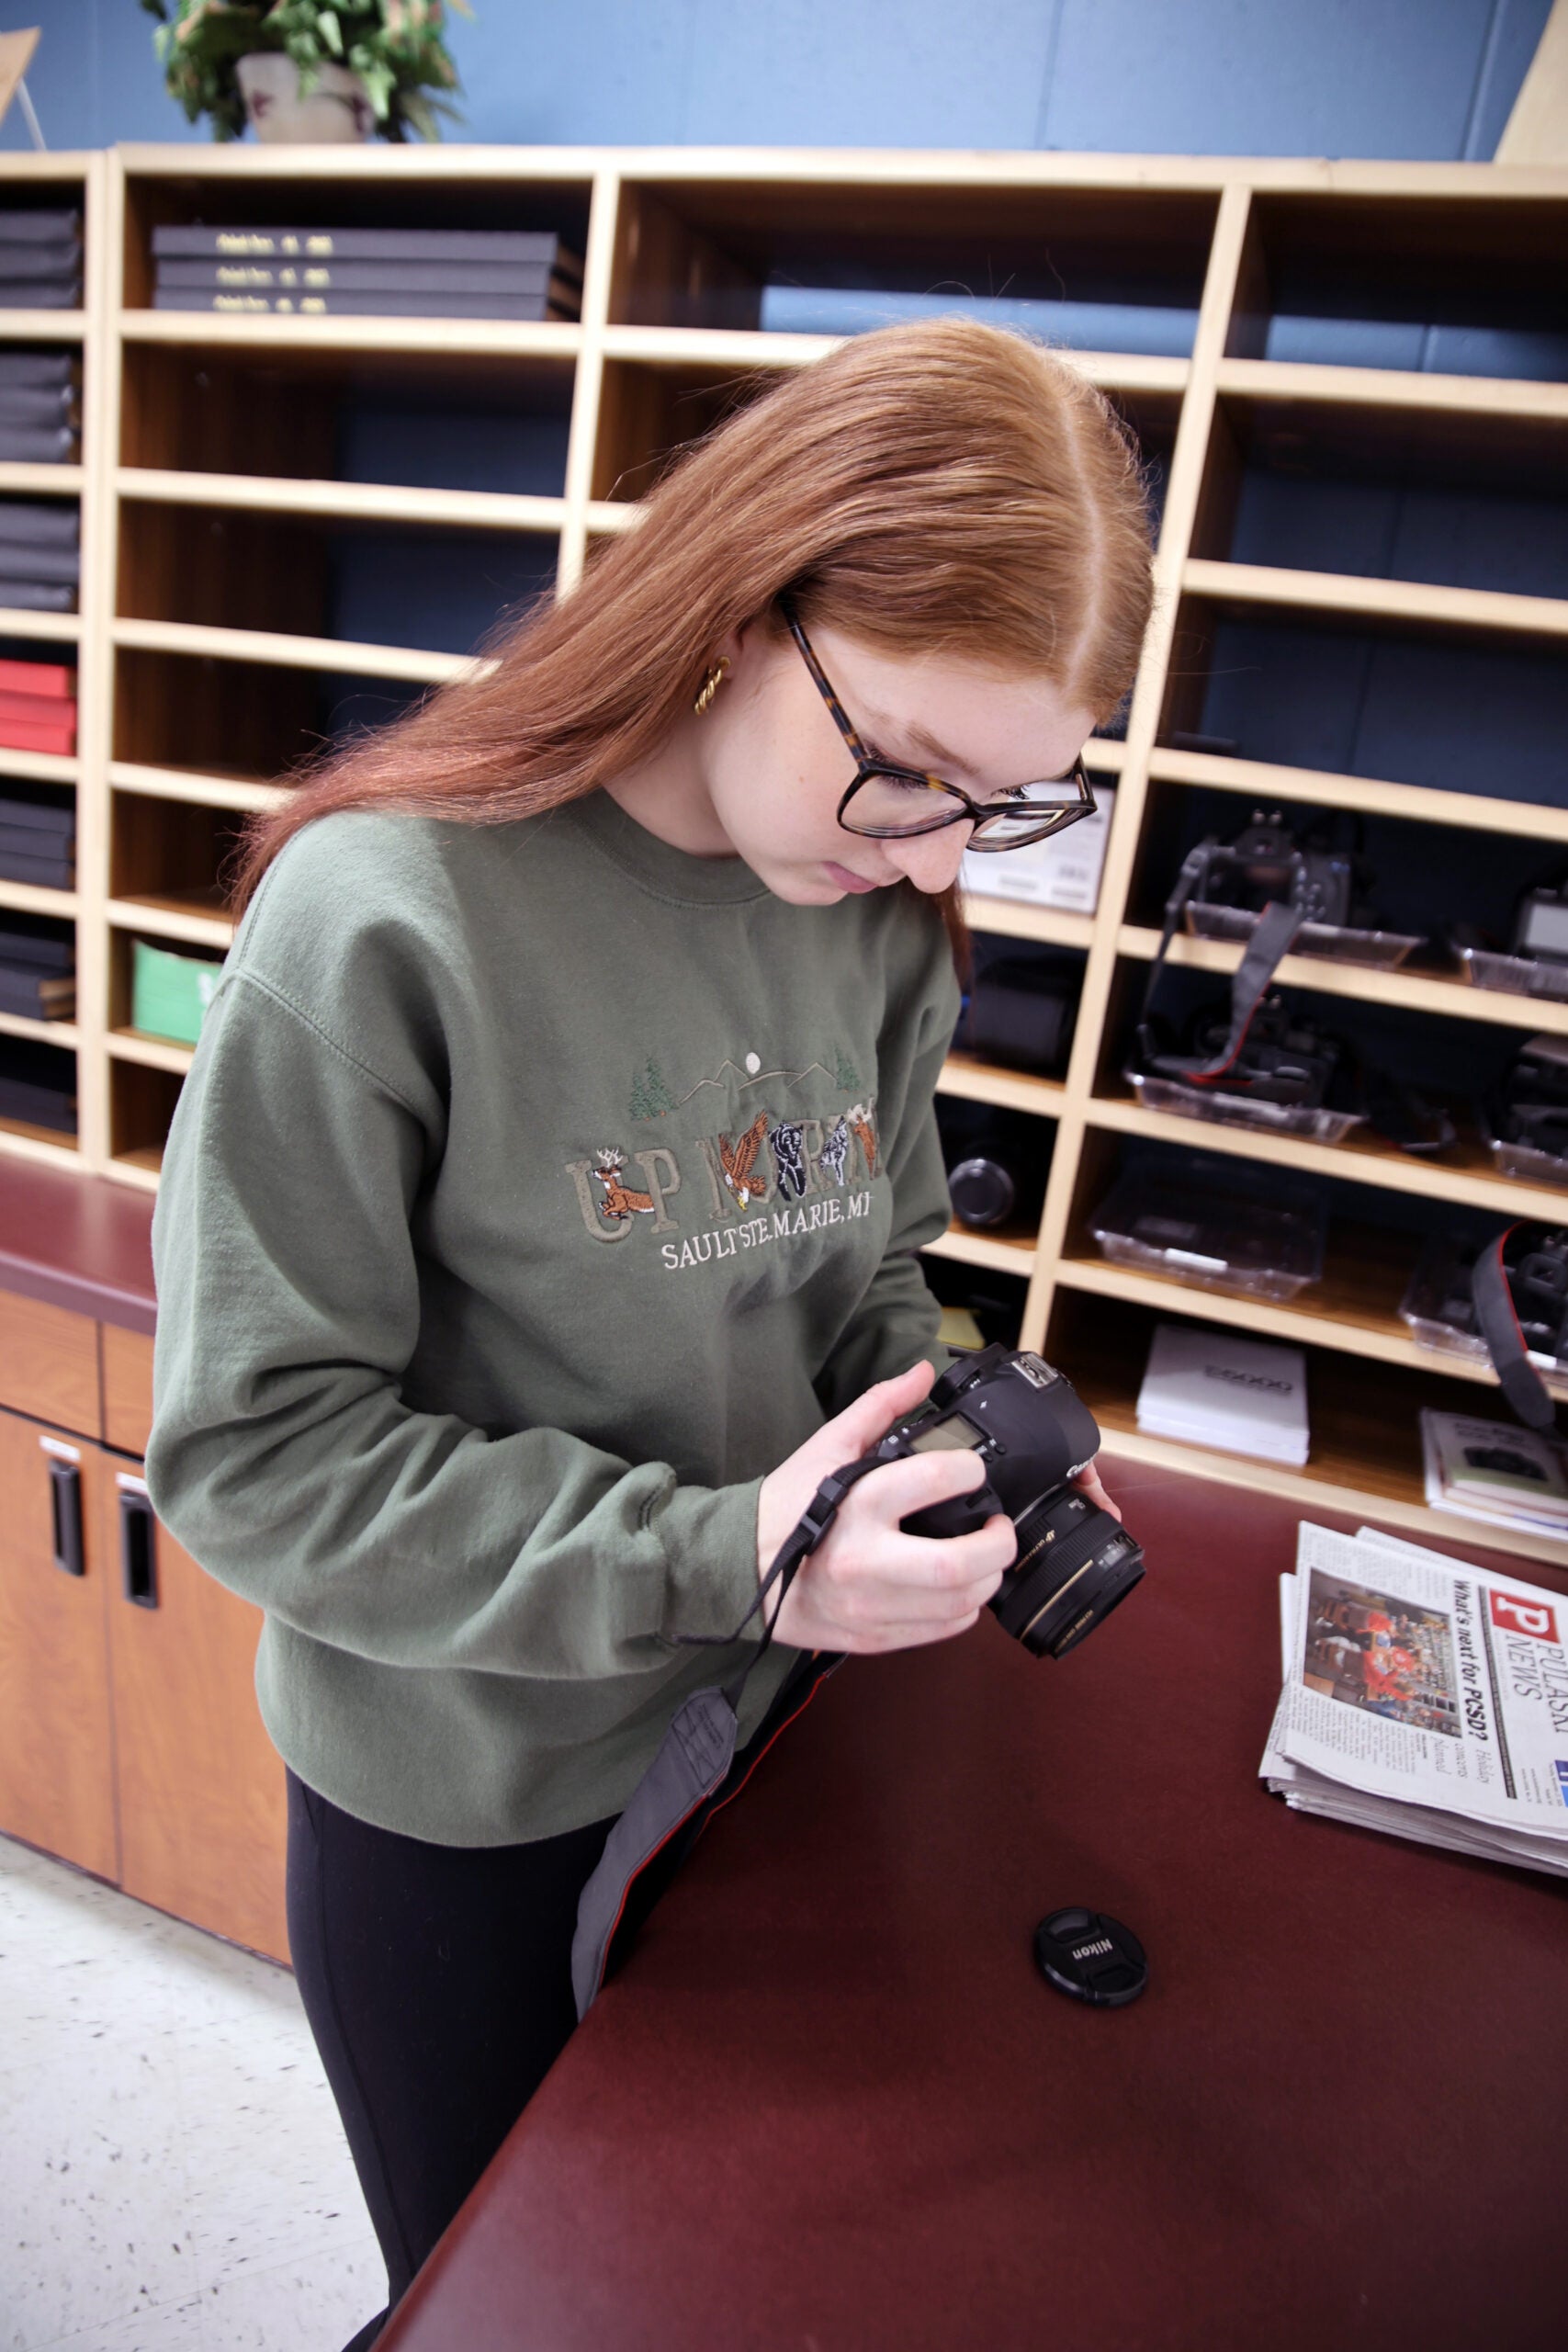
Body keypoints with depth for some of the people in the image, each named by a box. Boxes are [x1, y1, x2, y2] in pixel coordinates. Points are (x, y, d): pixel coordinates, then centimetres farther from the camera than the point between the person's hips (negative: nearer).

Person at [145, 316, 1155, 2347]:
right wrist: (715, 1555, -27)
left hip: (754, 1737, 5)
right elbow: (249, 1453, -21)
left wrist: (941, 1432, -14)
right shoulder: (385, 916, -25)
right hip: (458, 1798, -4)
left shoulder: (881, 919, -6)